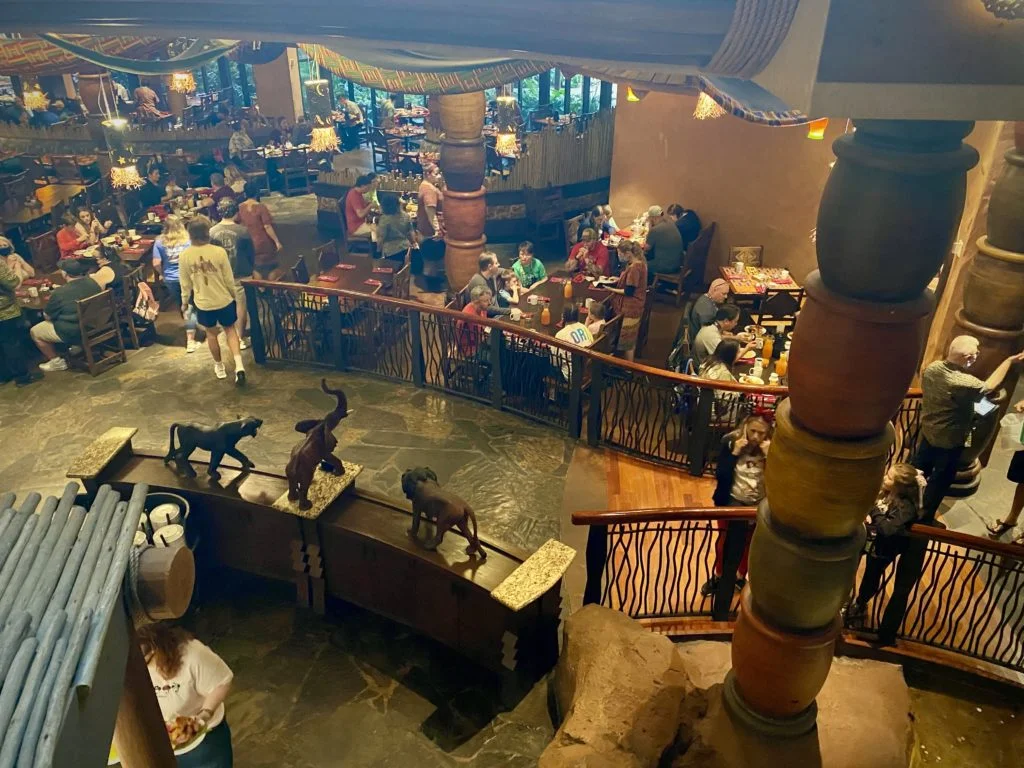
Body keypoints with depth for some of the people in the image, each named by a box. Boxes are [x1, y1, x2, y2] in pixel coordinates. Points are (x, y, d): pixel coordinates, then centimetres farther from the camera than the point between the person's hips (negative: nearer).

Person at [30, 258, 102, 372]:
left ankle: (57, 362, 21)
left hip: (73, 334, -7)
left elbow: (47, 317, -10)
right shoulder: (92, 282, -9)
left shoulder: (60, 293, -26)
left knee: (34, 332, 15)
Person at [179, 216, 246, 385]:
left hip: (203, 303, 1)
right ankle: (239, 366, -1)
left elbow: (185, 284, -1)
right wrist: (233, 296, 8)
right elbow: (229, 279, -9)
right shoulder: (219, 252, -17)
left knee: (211, 333, 21)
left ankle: (219, 367, 35)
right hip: (224, 300, -1)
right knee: (230, 330, 16)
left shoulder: (184, 256, -11)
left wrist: (185, 302, 15)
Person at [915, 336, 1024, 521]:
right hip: (949, 440, -7)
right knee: (940, 480, 13)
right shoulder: (964, 383, -33)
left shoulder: (932, 368, -12)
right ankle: (925, 518, 27)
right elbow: (989, 387, -13)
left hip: (928, 431, 7)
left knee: (919, 470, 23)